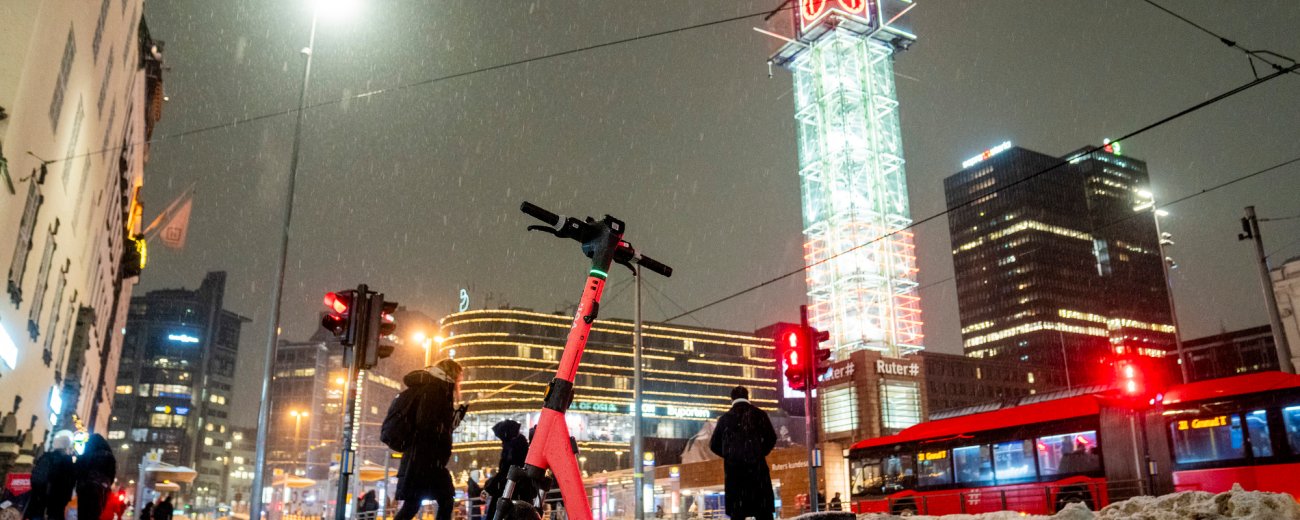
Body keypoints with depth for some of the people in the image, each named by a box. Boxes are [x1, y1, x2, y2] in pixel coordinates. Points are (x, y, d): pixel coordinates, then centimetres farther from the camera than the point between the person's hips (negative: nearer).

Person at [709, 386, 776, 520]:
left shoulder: (725, 418, 6)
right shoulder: (759, 414, 3)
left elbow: (714, 445, 6)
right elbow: (771, 438, -1)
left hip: (734, 469, 1)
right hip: (757, 467, -1)